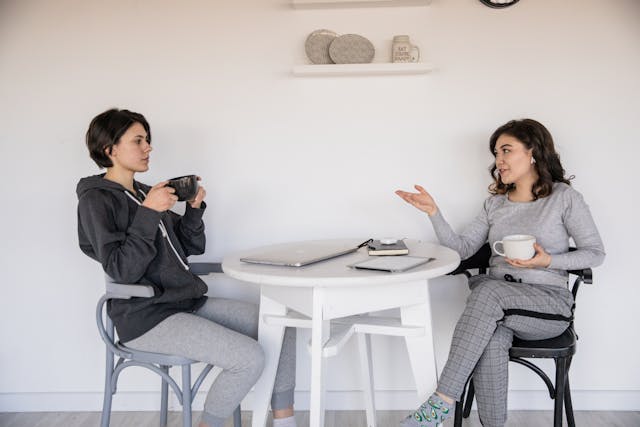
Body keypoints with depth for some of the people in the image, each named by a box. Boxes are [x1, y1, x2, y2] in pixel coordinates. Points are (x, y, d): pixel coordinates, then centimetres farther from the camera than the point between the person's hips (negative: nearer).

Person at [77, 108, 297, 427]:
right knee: (249, 358, -24)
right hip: (146, 317, -8)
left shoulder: (145, 193, 16)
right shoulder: (96, 200, -7)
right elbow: (122, 271, -18)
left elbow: (191, 247, 17)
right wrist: (148, 213, -22)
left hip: (188, 302, 8)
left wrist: (194, 209, 1)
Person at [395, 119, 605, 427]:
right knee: (491, 339, -33)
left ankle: (443, 401, -34)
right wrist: (433, 212, -3)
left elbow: (595, 253, 3)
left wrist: (548, 261, -14)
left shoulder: (564, 197, 2)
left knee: (488, 290, -35)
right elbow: (462, 248, 9)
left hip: (549, 303, -3)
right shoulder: (495, 202, 15)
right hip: (496, 300, 3)